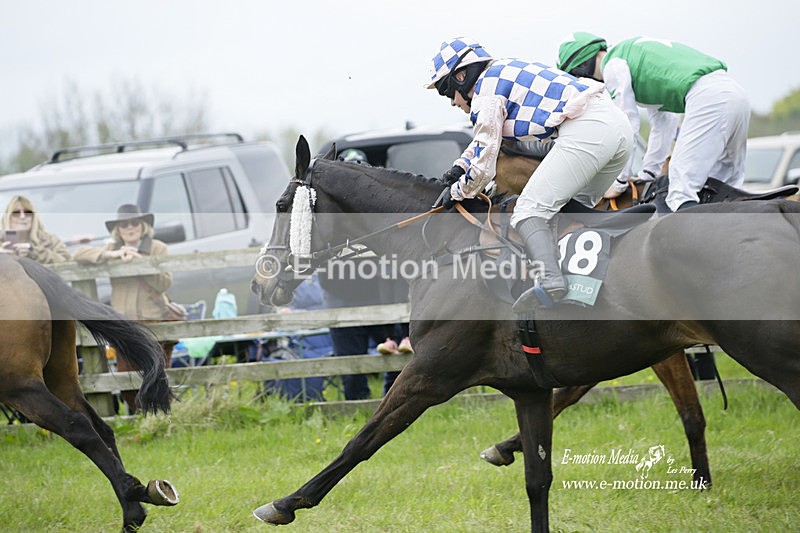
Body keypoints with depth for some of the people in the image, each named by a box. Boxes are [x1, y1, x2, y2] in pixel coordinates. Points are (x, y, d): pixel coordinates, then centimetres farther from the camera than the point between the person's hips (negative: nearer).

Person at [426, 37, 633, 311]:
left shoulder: (485, 91, 1)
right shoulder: (505, 71, 29)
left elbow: (483, 168, 2)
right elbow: (484, 136, 46)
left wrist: (456, 192, 19)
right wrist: (460, 166, 37)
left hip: (586, 130, -10)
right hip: (619, 123, 10)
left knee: (531, 209, -11)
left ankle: (551, 280, -32)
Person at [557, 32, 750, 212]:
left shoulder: (613, 66, 4)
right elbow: (664, 119, 34)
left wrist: (620, 182, 12)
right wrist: (648, 174, 35)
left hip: (706, 97, -9)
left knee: (682, 189, -15)